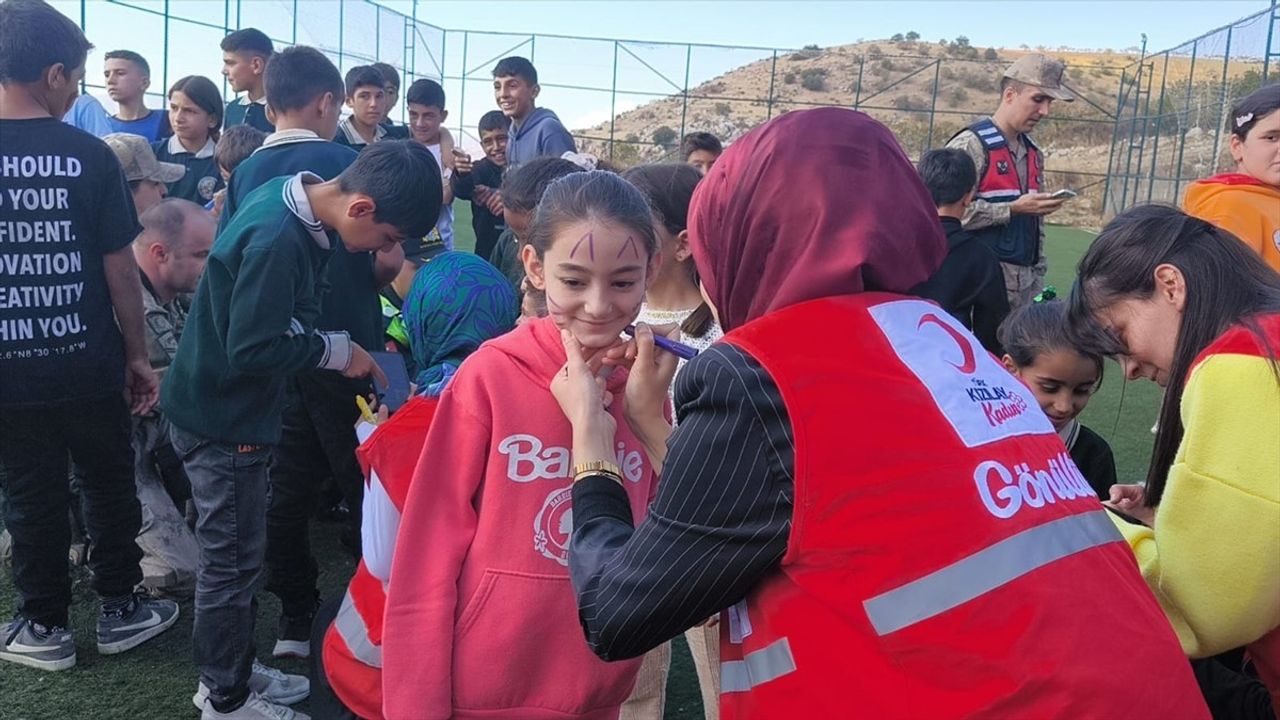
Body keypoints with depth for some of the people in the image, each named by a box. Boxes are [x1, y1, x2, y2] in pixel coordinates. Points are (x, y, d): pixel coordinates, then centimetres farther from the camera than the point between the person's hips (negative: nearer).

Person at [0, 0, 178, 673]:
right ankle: (120, 609, 27)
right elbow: (121, 269, -8)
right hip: (89, 365, -1)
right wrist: (137, 355, 2)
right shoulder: (90, 156, -10)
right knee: (110, 486, 15)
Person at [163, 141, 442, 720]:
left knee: (237, 554, 20)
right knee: (232, 562, 5)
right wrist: (338, 351, -17)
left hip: (230, 409, 9)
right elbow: (252, 349, -28)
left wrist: (346, 345, 2)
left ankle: (232, 670, 36)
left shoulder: (292, 200, 0)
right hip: (223, 419, -9)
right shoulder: (277, 240, -30)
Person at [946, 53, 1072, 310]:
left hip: (1025, 282, 8)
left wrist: (1038, 277, 16)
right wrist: (1014, 209, -16)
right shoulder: (970, 145, -9)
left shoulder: (1034, 154, 17)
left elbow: (1036, 223, 20)